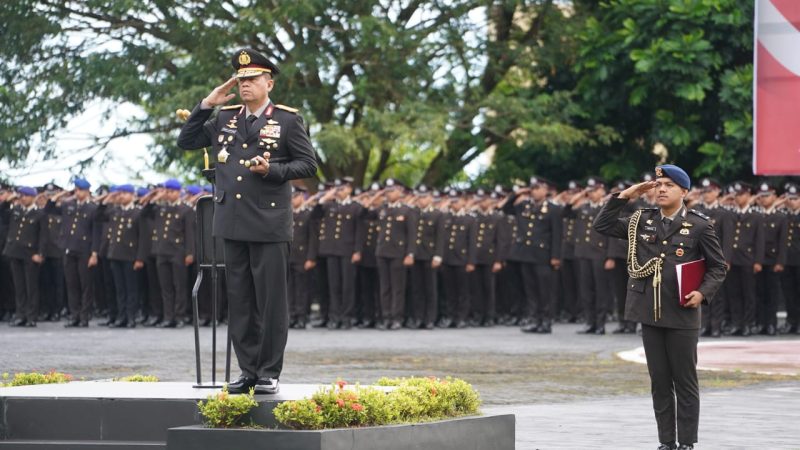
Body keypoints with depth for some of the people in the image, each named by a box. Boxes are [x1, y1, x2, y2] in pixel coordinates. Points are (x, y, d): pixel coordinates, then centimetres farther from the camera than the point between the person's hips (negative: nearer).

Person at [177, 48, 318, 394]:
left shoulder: (288, 120, 0)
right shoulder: (224, 119, 12)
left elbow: (308, 164, -1)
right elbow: (185, 142, 12)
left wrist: (272, 170, -16)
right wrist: (206, 105, 3)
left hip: (269, 225, -5)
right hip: (233, 224, 5)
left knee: (271, 301, -2)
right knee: (240, 301, 7)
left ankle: (269, 373, 4)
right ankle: (248, 371, 13)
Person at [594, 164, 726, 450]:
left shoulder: (699, 226, -2)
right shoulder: (642, 221, 9)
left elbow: (717, 267, 1)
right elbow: (602, 225, 10)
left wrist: (703, 292, -14)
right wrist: (623, 197, 2)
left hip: (682, 316, -4)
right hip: (650, 315, 4)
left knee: (685, 382, 1)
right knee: (659, 383, 9)